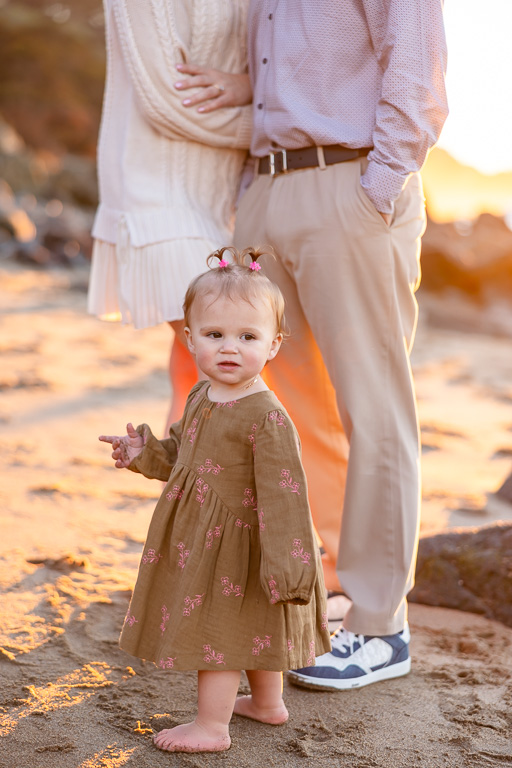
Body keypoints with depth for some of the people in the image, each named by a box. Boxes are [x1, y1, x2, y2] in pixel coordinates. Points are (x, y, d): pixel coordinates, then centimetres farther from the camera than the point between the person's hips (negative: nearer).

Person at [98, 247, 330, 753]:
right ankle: (268, 703, 43)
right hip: (200, 540, 9)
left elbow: (282, 495, -27)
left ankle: (211, 727, 21)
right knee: (247, 628, 24)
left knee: (218, 629, 4)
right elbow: (183, 458, 18)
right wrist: (145, 454, 6)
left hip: (237, 544, -9)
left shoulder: (267, 418, -26)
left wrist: (283, 561, -28)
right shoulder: (200, 399, 1)